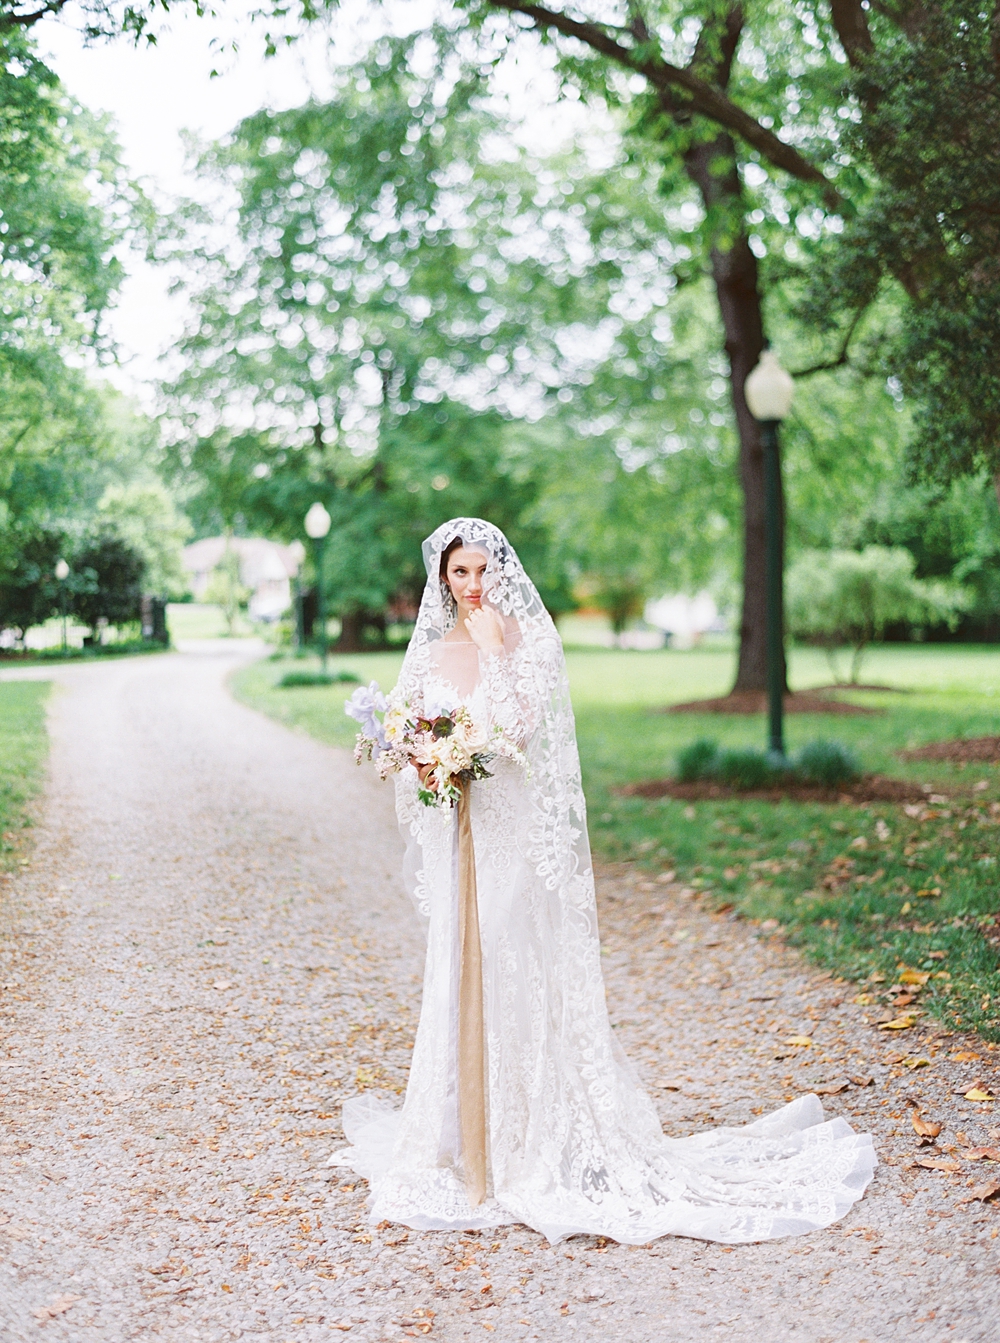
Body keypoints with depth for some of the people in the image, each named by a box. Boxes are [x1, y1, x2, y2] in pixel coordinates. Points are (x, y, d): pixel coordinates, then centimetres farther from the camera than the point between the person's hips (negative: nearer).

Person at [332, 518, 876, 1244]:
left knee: (520, 972, -4)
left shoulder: (530, 638, -3)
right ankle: (469, 1137, 23)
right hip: (456, 830, 5)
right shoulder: (430, 653, 10)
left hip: (517, 829, -4)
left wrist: (494, 647, -15)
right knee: (460, 978, 10)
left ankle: (544, 1141, 8)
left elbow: (522, 724, -16)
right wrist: (422, 760, -7)